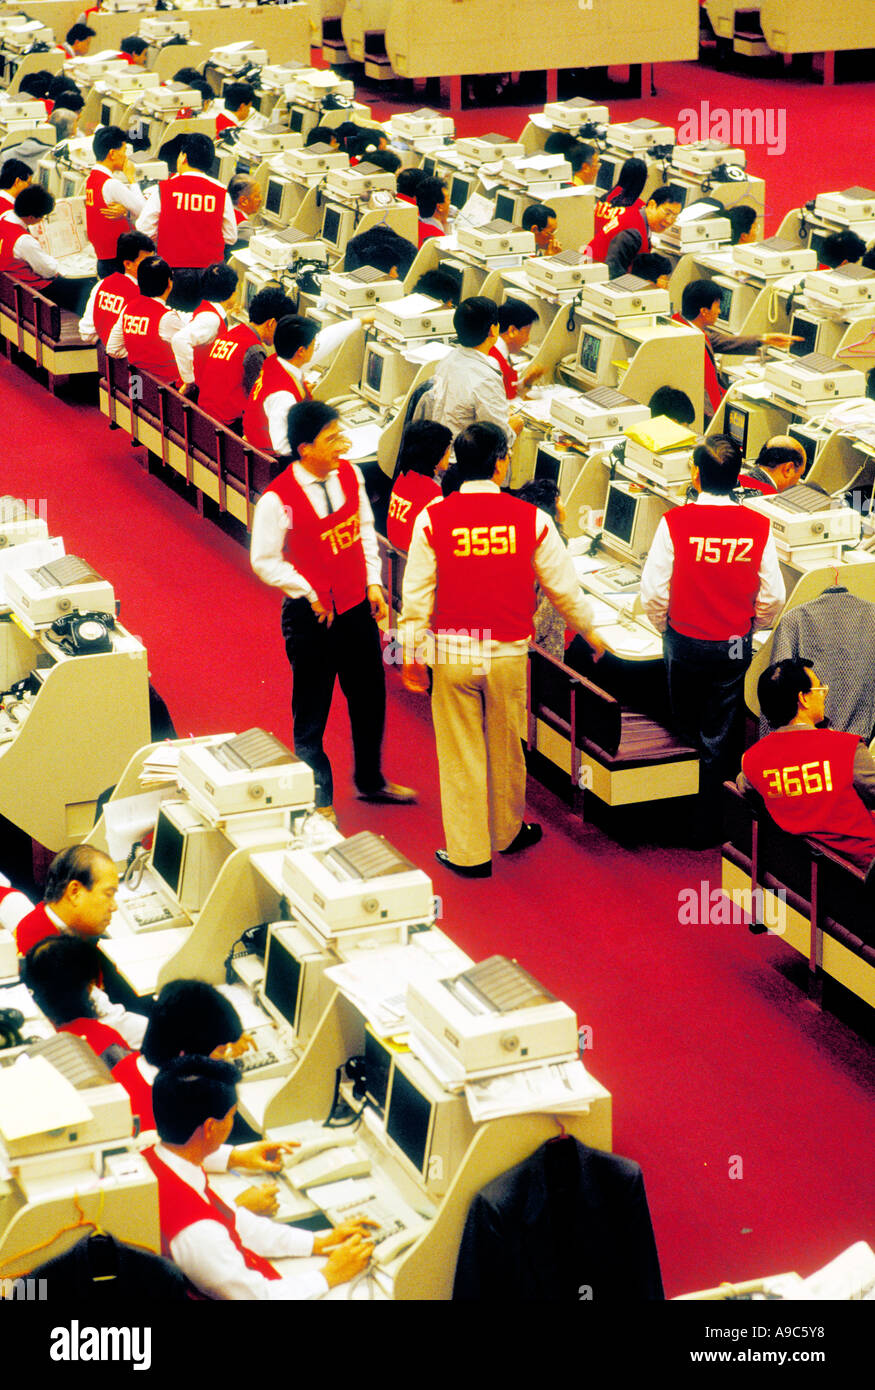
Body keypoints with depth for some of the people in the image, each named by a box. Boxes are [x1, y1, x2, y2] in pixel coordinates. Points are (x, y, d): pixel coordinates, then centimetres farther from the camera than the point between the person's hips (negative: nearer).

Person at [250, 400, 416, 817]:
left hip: (358, 605, 6)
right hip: (312, 615, -6)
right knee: (312, 709, 6)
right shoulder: (277, 500, -21)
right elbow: (264, 561, -12)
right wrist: (310, 593, -13)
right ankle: (319, 800, 22)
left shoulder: (349, 474, -4)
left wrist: (373, 581, 2)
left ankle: (370, 780, 40)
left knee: (370, 697, 19)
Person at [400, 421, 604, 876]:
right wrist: (589, 631, 20)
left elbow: (417, 592, -5)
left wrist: (412, 654, 6)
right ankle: (507, 832, 38)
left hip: (453, 652, -1)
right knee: (506, 748, 19)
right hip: (509, 652, 1)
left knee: (461, 753, 9)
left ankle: (469, 853, 16)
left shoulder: (432, 518, -9)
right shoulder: (530, 519, -7)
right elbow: (563, 587, 3)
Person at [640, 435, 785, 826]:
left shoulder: (675, 521, -16)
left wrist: (665, 627, 7)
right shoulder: (758, 526, -9)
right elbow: (773, 596, -4)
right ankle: (709, 819, 18)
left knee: (687, 725, 21)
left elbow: (652, 592, -13)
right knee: (720, 735, 12)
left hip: (685, 642, -1)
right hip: (735, 647, 1)